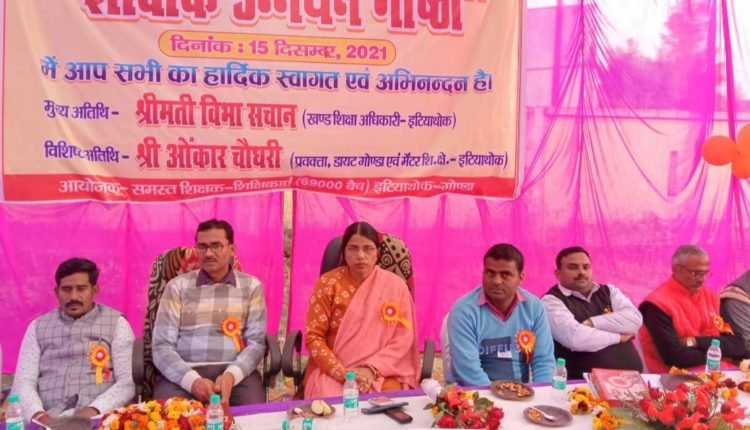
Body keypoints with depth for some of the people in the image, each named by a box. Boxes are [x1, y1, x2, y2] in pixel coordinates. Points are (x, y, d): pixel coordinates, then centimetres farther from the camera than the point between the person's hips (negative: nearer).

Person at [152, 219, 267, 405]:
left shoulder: (251, 286, 10)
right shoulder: (177, 286, 9)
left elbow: (256, 342, 5)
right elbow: (162, 346, 3)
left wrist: (231, 375, -16)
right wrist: (192, 380, -16)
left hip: (235, 372, 0)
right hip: (184, 373, 0)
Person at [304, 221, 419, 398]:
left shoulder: (395, 286, -1)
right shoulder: (328, 283, -3)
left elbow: (402, 339, -3)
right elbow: (313, 337, -4)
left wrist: (371, 369, -16)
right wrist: (342, 372, -16)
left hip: (381, 372, 1)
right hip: (332, 371, -1)